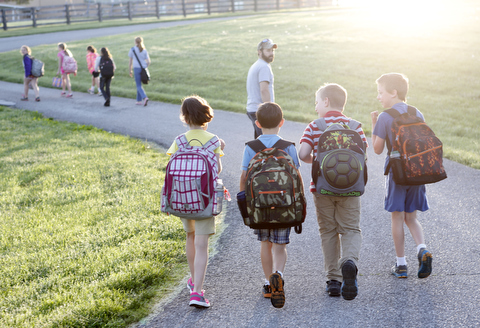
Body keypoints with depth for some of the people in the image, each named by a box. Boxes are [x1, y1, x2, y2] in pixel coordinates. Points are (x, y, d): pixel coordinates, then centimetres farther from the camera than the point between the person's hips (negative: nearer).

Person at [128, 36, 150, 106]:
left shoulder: (132, 50, -2)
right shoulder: (144, 50, 5)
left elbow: (130, 61, 0)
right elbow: (148, 61, 1)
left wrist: (130, 71, 6)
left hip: (136, 68, -3)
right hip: (143, 68, 3)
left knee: (139, 85, -3)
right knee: (139, 84, 17)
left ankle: (145, 97, -26)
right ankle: (139, 100, 20)